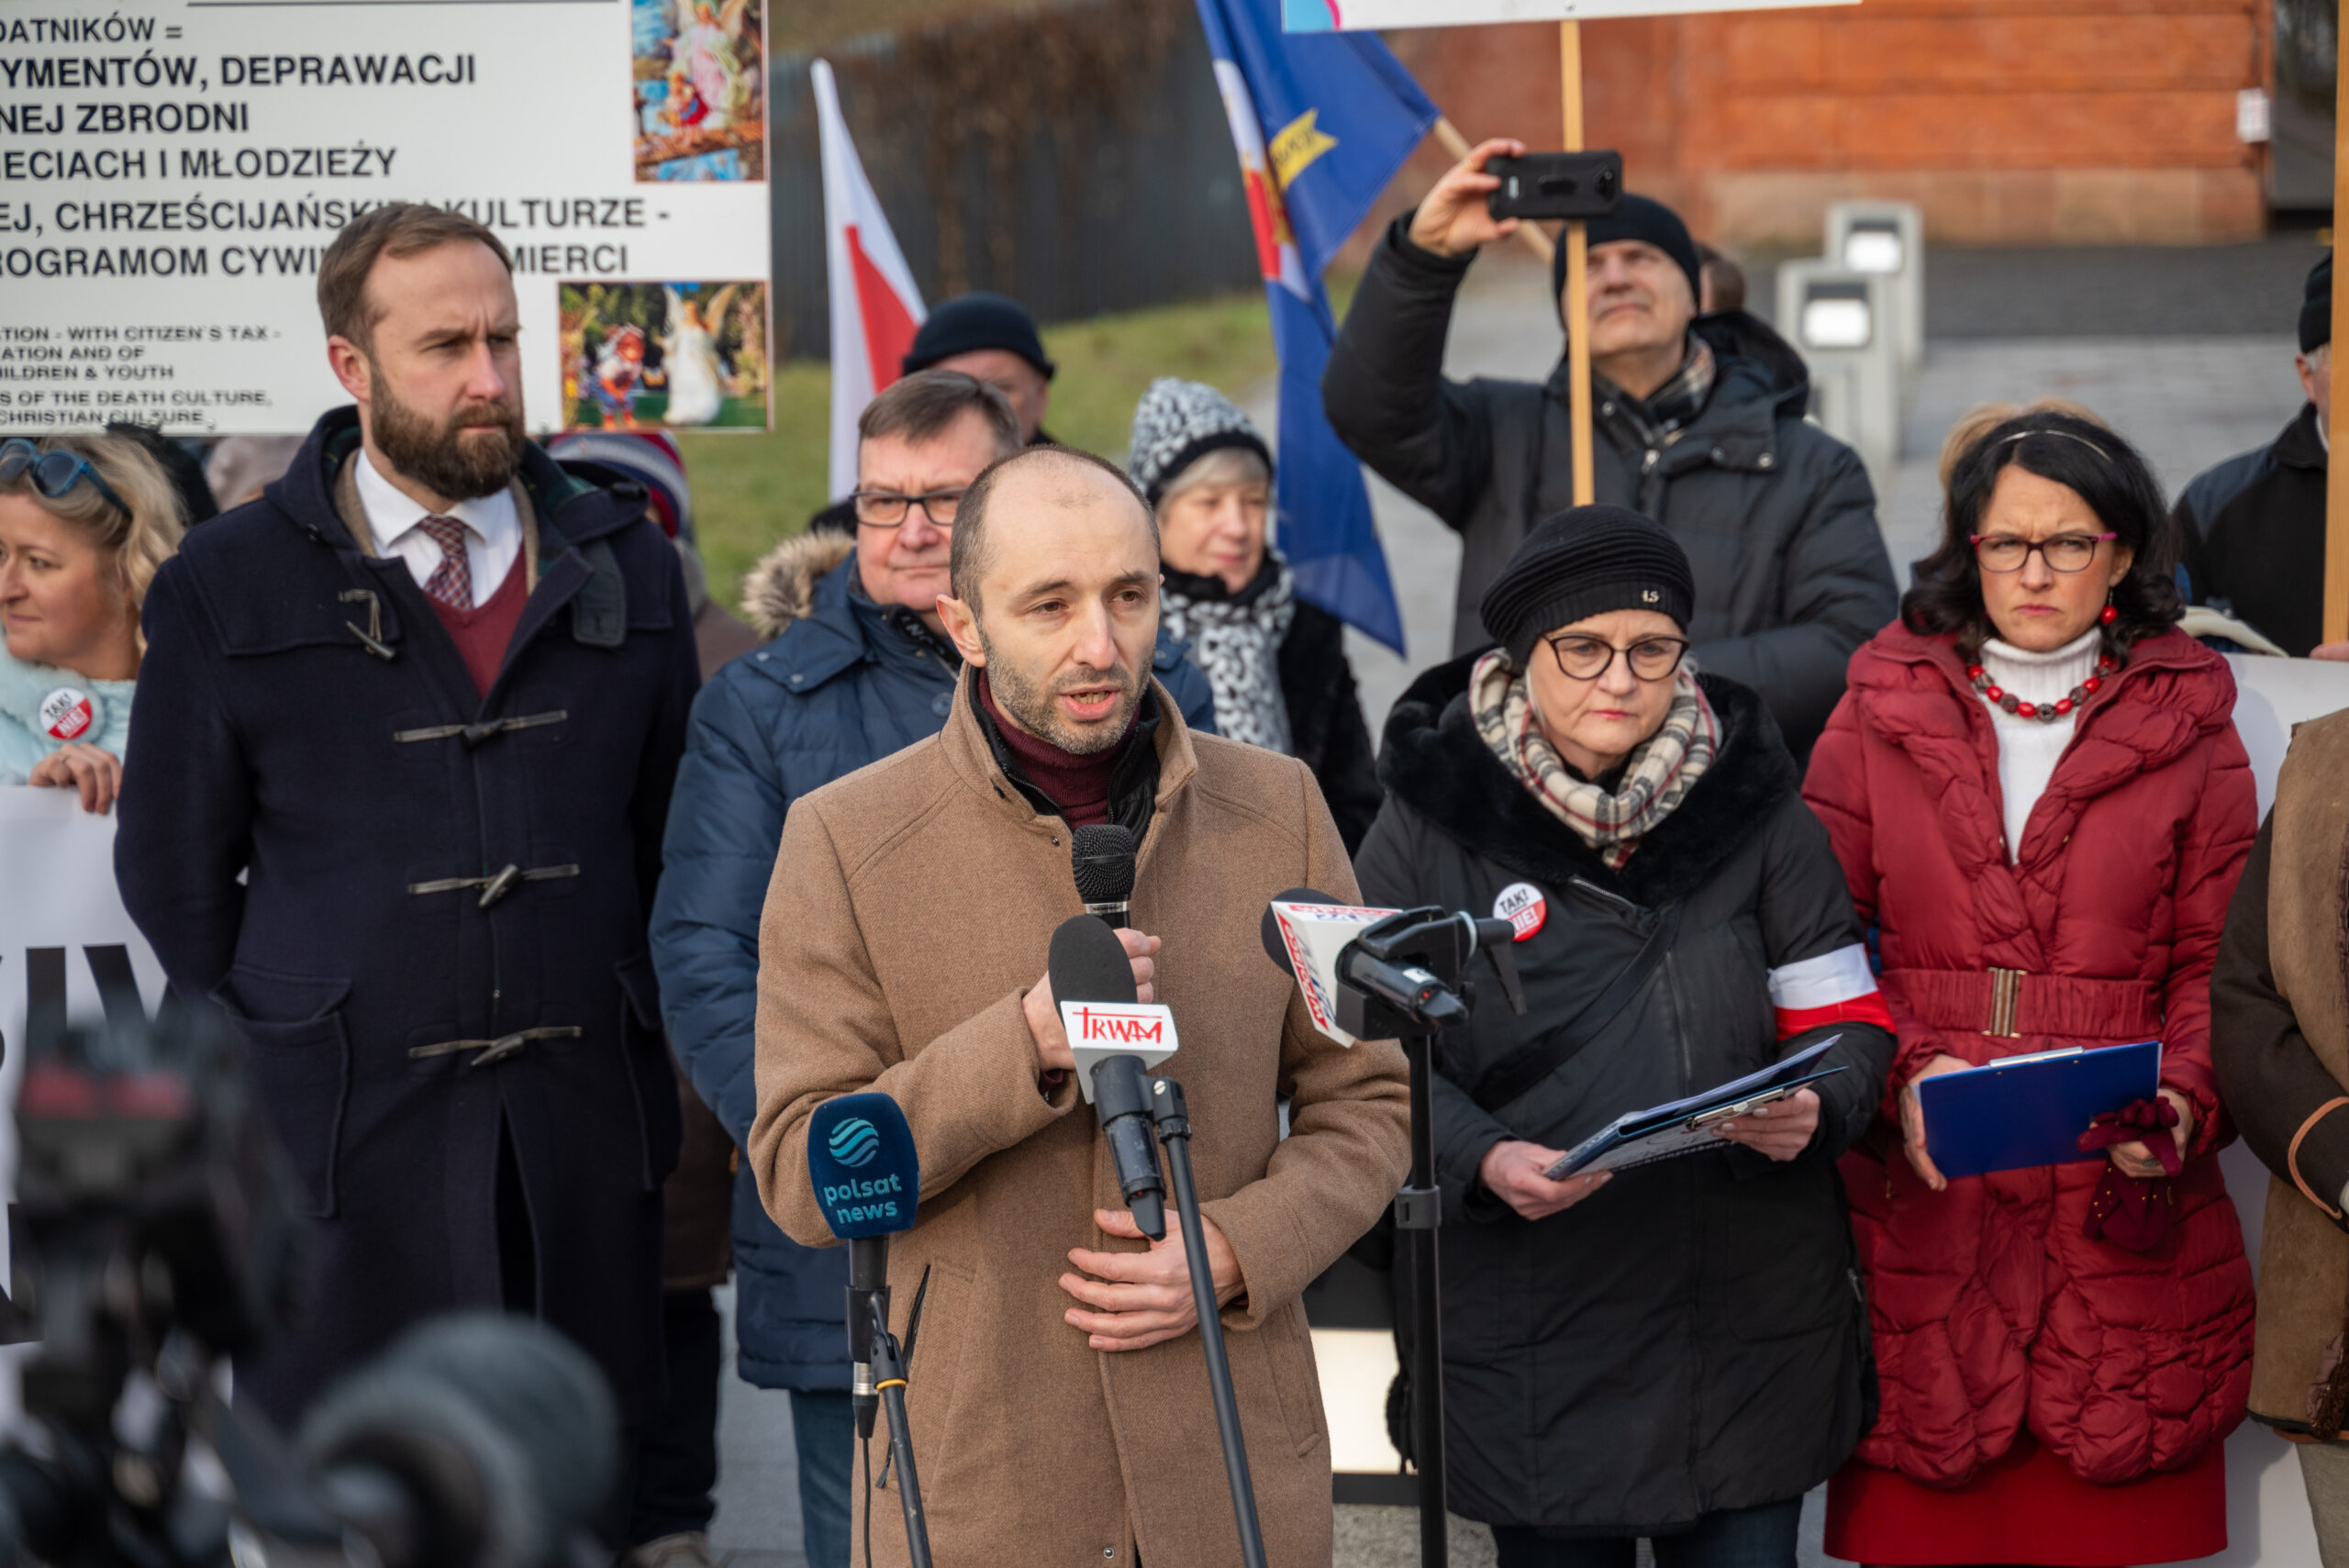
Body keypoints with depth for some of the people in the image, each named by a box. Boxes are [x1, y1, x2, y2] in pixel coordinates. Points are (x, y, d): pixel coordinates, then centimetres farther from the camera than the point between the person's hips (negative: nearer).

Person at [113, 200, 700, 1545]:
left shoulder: (626, 566, 11)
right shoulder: (228, 587, 2)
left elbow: (670, 833, 15)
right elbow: (174, 876, 5)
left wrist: (646, 1056, 10)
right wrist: (258, 1084, 1)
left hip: (585, 1136, 3)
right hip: (340, 1139, -2)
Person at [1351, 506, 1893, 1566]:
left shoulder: (1755, 807, 6)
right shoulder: (1432, 818, 0)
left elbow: (1846, 1022, 8)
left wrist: (1814, 1108, -15)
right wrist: (1482, 1159, -18)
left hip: (1747, 1318, 2)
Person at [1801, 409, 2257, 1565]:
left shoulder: (2188, 733, 10)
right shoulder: (1882, 717, 10)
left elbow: (2218, 961, 7)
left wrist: (2184, 1098, -12)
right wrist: (1900, 1078, -10)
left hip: (2120, 1204, 0)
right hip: (1921, 1199, 0)